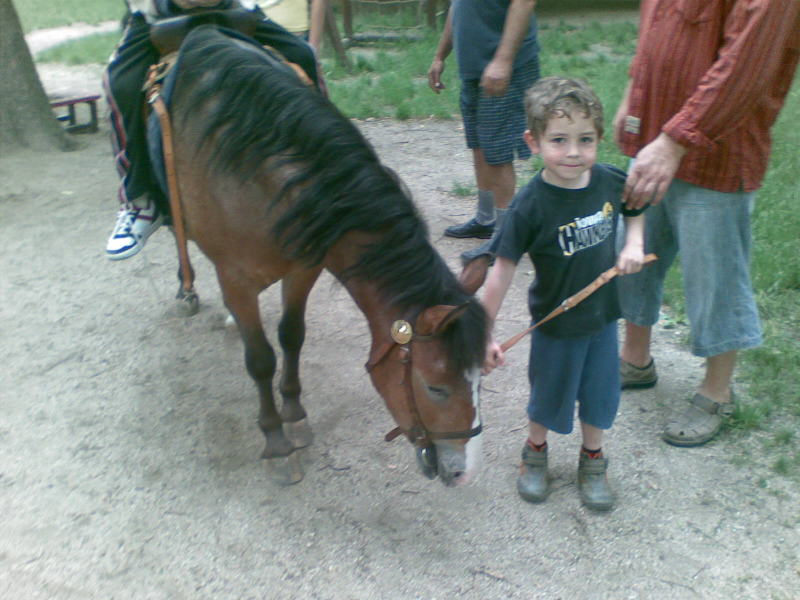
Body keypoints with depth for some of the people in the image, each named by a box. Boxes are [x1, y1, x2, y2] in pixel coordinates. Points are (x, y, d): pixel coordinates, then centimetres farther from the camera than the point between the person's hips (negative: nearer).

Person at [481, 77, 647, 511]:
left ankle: (592, 461, 46)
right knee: (549, 398, 18)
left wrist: (634, 244, -9)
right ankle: (535, 452, 47)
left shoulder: (611, 182, -12)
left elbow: (636, 211, 11)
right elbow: (502, 272, -22)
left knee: (600, 397, 20)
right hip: (555, 325, -4)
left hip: (603, 317, 4)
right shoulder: (530, 206, -25)